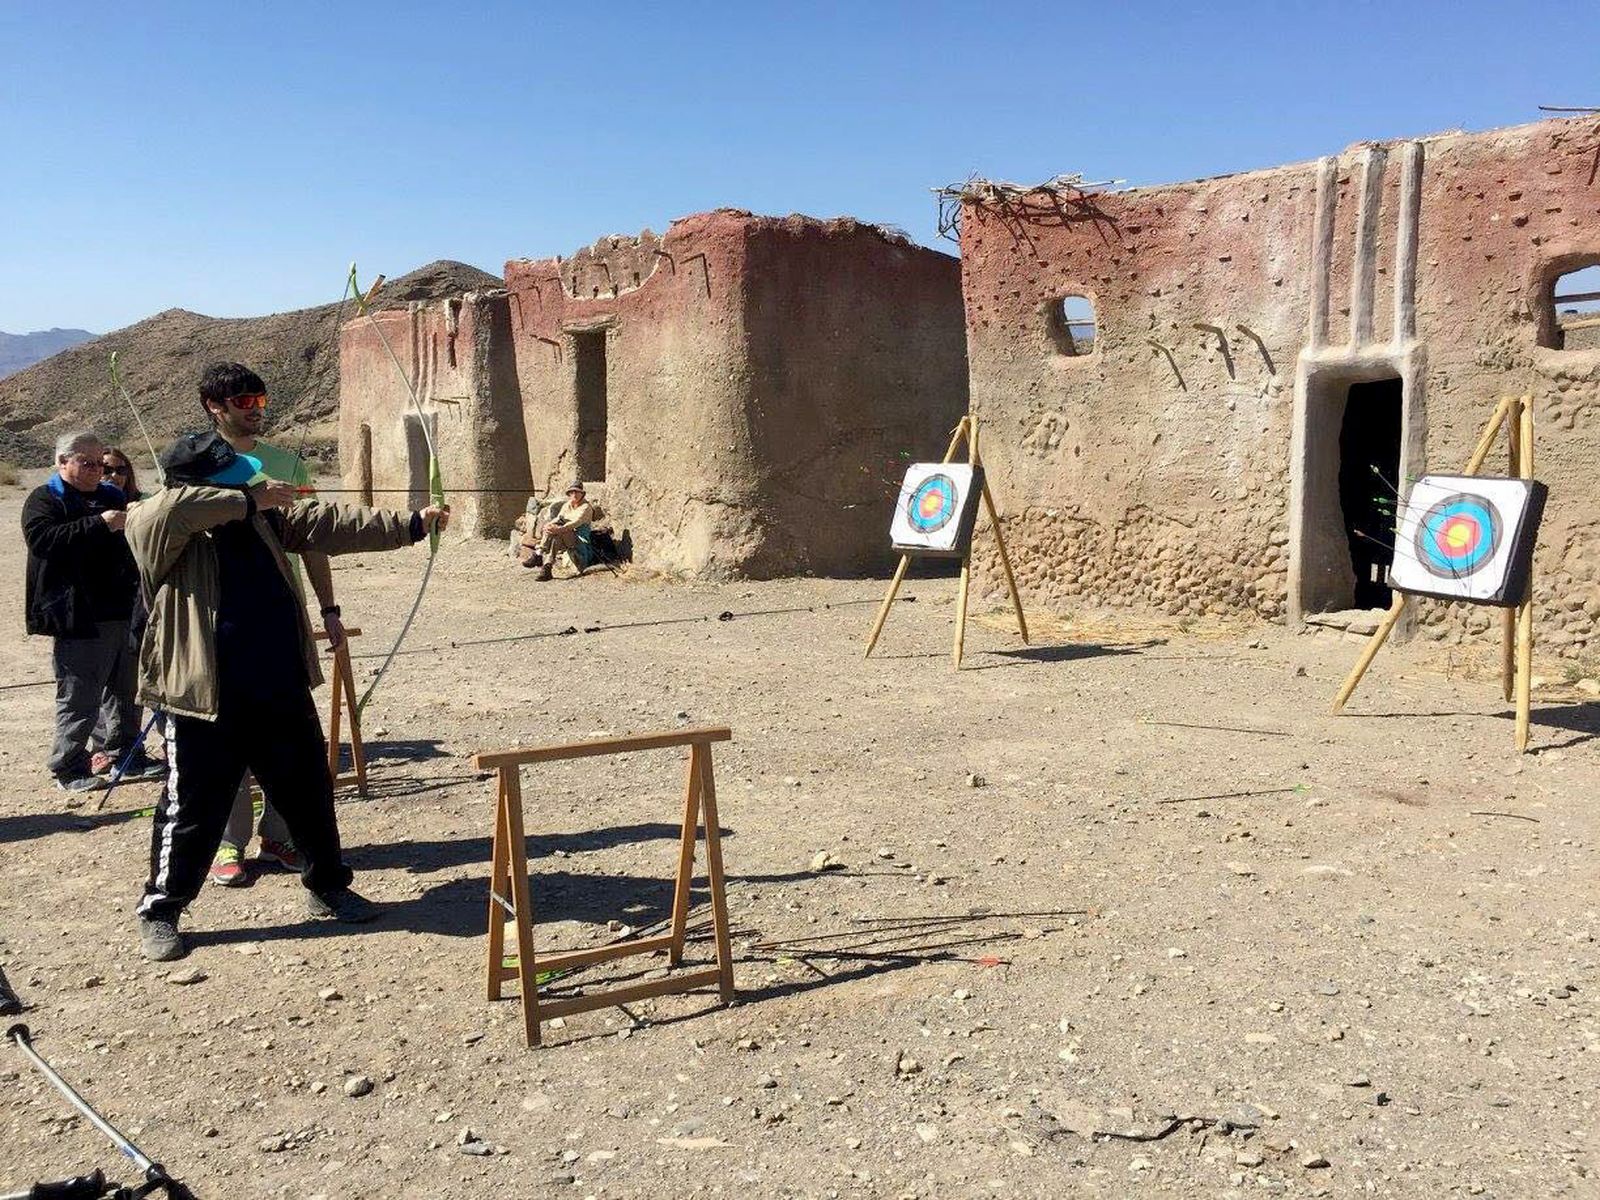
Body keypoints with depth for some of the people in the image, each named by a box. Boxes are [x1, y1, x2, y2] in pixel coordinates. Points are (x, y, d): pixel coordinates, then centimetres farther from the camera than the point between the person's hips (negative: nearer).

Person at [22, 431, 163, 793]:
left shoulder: (111, 496, 18)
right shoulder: (44, 500, -2)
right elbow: (42, 539, -22)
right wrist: (99, 524, -28)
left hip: (124, 613, 7)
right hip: (79, 620, -7)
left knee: (126, 691, 14)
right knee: (78, 697, -3)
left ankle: (128, 756, 26)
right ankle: (69, 768, 8)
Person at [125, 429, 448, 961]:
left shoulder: (264, 517, 6)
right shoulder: (160, 531, -10)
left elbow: (332, 524, 3)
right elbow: (170, 508, -33)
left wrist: (411, 524, -4)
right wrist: (247, 501, -25)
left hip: (283, 692, 6)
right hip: (208, 701, -5)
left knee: (310, 793, 16)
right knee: (192, 811, 4)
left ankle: (327, 887, 34)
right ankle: (159, 911, 25)